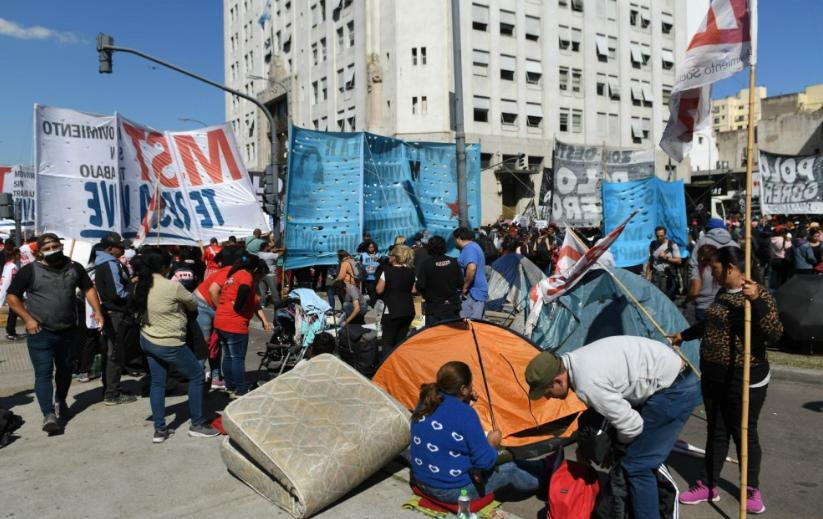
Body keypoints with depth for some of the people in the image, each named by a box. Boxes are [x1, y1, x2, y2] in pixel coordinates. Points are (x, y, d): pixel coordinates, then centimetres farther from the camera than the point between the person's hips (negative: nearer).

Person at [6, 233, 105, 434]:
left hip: (68, 331, 4)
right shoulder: (30, 271, -7)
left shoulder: (74, 268, 3)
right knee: (43, 373, -9)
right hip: (40, 333, -4)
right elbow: (12, 297, -2)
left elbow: (88, 288, 12)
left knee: (65, 369, 19)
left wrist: (97, 311, -1)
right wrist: (27, 319, -13)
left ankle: (61, 401, 40)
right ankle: (49, 414, -11)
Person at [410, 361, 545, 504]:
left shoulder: (425, 402, -5)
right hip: (454, 491, -7)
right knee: (510, 469, 15)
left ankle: (538, 469, 41)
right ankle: (540, 481, 42)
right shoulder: (465, 414, -26)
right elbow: (484, 462, -19)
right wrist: (492, 443, 2)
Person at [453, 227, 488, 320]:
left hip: (473, 292, -10)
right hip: (478, 292, 10)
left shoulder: (469, 248, -14)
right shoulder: (473, 246, 18)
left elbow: (471, 268, -31)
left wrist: (465, 287, -21)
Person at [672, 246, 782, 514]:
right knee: (715, 431, 15)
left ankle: (752, 489, 28)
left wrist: (756, 301, -37)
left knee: (744, 432, 8)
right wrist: (684, 335, 35)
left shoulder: (759, 294, -16)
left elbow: (774, 335, -26)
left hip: (744, 378, -7)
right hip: (713, 375, 7)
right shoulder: (723, 293, 8)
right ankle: (708, 485, 26)